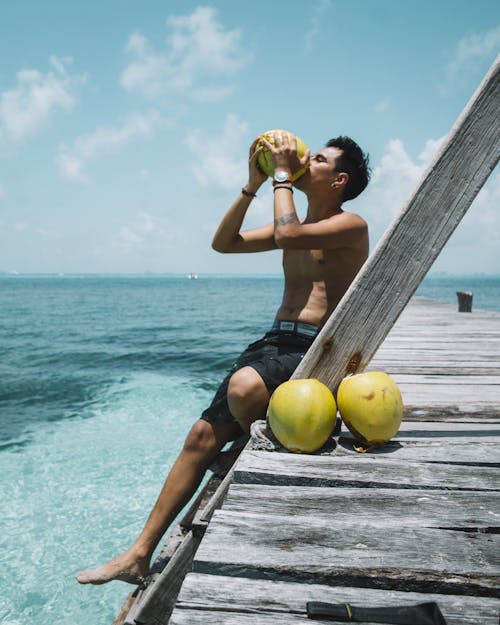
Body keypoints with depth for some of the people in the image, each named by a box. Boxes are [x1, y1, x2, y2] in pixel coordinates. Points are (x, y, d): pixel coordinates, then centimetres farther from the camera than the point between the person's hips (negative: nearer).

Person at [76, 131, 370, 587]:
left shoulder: (351, 225, -2)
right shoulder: (298, 226, 22)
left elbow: (287, 234, -21)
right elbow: (224, 243, 18)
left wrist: (282, 174, -5)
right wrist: (253, 185, 11)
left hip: (318, 351, -7)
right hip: (276, 342, 7)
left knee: (243, 387, -38)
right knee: (203, 435, -2)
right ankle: (140, 555, 6)